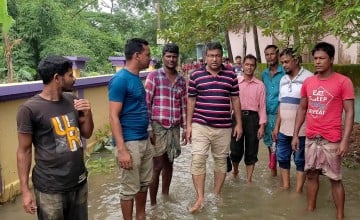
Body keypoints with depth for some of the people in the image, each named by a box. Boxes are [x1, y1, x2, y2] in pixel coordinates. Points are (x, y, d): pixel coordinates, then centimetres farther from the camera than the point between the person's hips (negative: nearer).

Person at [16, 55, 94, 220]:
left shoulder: (72, 100, 3)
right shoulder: (30, 109, -13)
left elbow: (86, 134, 11)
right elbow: (24, 151, -9)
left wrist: (88, 114, -8)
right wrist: (25, 190, -9)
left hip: (79, 181, 6)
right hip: (51, 189, -5)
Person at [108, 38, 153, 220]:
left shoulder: (137, 78, 10)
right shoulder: (120, 80, -15)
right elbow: (114, 117, -18)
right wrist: (121, 150, -23)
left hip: (144, 140, 9)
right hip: (130, 143, -9)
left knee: (144, 183, 19)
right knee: (130, 189, 5)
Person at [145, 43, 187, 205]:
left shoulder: (181, 80, 10)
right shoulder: (153, 76, -5)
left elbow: (183, 106, 14)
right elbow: (146, 103, -9)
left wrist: (185, 127, 12)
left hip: (174, 128, 5)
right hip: (158, 127, -5)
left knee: (169, 163, 15)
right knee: (157, 166, -1)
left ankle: (165, 195, 32)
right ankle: (153, 203, 12)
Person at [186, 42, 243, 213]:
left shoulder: (231, 75, 5)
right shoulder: (196, 75, 1)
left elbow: (235, 100, 9)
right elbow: (191, 101, 4)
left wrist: (239, 124, 6)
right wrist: (188, 125, 0)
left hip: (223, 127, 2)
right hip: (200, 126, -1)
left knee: (221, 160, 11)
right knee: (197, 160, -8)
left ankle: (217, 195, 26)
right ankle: (200, 199, 1)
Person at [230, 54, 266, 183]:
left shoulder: (260, 85, 4)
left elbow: (262, 106, 3)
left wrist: (262, 125, -4)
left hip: (252, 118, 1)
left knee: (251, 151, 6)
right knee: (235, 149, 4)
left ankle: (249, 179, 19)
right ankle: (235, 170, 34)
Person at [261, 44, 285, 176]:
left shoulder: (284, 73, -7)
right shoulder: (264, 74, 11)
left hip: (280, 114, -6)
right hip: (267, 114, 6)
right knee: (269, 142, 15)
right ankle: (273, 168, 30)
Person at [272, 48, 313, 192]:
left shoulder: (308, 78, -10)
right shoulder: (283, 80, 11)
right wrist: (276, 126, 13)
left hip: (301, 130, -6)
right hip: (283, 129, 6)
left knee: (300, 160, 7)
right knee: (282, 158, 14)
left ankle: (298, 191, 20)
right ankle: (285, 186, 30)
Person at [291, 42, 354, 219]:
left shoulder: (343, 82, -8)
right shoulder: (308, 82, 6)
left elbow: (349, 112, -10)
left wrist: (345, 141, -16)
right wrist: (295, 135, 9)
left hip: (331, 140, -4)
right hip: (311, 138, 5)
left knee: (335, 179, 5)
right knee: (311, 174, 14)